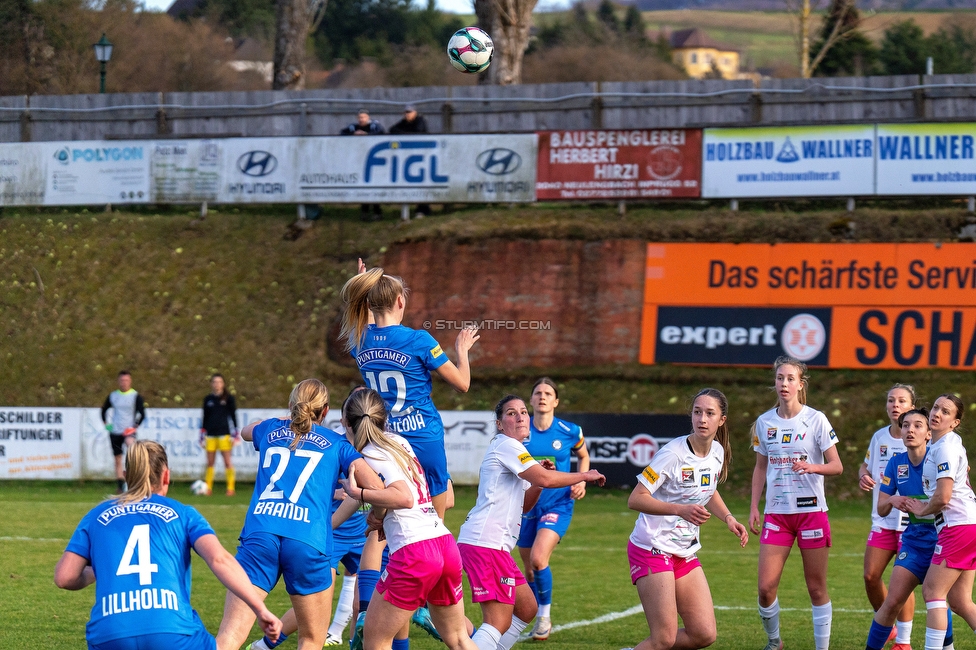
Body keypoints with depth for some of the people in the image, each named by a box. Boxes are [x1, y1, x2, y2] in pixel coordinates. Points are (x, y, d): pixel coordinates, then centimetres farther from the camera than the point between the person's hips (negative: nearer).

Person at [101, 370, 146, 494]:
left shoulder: (136, 396, -1)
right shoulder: (112, 396, 8)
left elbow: (142, 414, -4)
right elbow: (104, 409, 22)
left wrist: (135, 426, -12)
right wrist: (105, 423, 12)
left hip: (129, 431, -3)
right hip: (115, 431, 4)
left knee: (130, 443, -38)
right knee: (118, 460, 5)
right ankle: (120, 487, 11)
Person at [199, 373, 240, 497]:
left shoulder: (228, 398, 2)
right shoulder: (208, 399, 10)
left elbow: (233, 416, 2)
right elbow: (205, 417, 14)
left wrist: (236, 435, -3)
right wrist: (202, 436, 11)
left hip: (224, 433, -3)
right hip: (211, 434, 3)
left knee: (227, 461, -3)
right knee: (210, 462, 4)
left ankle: (230, 488, 1)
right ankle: (208, 488, 9)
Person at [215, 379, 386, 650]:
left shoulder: (270, 430, 25)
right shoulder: (337, 444, 17)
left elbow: (245, 431, 51)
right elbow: (375, 486, 3)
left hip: (259, 534, 2)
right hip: (308, 543, -1)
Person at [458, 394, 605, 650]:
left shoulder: (512, 449, 23)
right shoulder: (506, 445, -8)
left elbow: (524, 504, 26)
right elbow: (545, 480, -19)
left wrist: (540, 475, 9)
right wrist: (586, 476, -6)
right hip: (485, 542, -10)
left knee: (527, 608, 17)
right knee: (499, 622, -15)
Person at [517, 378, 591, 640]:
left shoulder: (570, 432, -5)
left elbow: (583, 456, 16)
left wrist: (581, 482, 0)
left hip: (558, 504, -3)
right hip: (526, 505, 3)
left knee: (538, 558, -23)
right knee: (529, 570, 10)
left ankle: (544, 615, -4)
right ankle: (539, 620, 32)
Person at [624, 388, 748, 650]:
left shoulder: (718, 452, 4)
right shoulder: (673, 454, -19)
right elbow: (635, 499, -21)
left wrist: (728, 517, 7)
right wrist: (680, 510, -32)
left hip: (685, 553, 8)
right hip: (653, 549, -7)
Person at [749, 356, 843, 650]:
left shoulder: (815, 420, -5)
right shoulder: (764, 422, 5)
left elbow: (836, 466, -5)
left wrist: (811, 467, -24)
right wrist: (754, 507, 8)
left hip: (811, 512, -3)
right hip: (776, 513, 3)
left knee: (816, 588, 1)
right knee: (765, 587, -5)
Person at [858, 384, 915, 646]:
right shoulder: (879, 437, 7)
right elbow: (866, 464, 22)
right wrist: (863, 476, 0)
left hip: (912, 520, -5)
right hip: (882, 519, 5)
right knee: (870, 575, 1)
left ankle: (903, 640, 6)